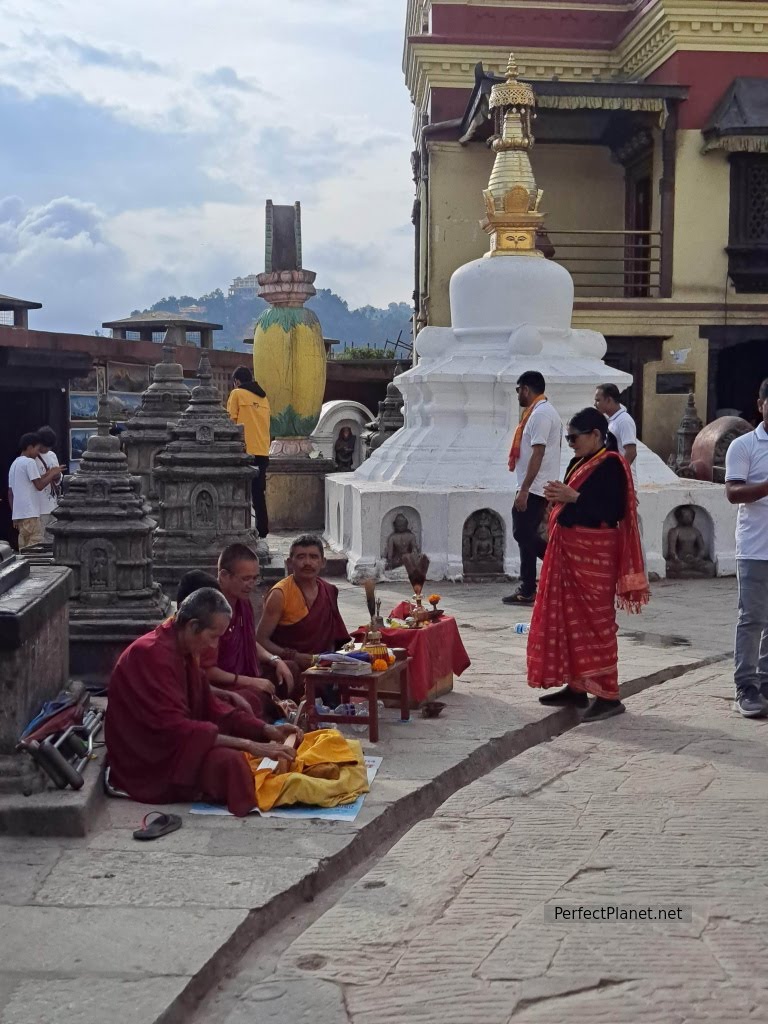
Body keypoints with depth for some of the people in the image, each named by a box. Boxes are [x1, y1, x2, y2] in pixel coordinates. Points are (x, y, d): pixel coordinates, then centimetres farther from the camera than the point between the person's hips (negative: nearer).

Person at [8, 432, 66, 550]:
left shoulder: (14, 464, 18)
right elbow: (39, 485, -12)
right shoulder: (30, 462, -9)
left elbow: (10, 492, 18)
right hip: (30, 513, -9)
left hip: (18, 513, 9)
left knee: (24, 548, 9)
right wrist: (52, 474, -1)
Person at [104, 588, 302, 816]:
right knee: (227, 760, -28)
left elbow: (210, 707, 10)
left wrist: (267, 730, -2)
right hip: (147, 764, -10)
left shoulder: (184, 651, 7)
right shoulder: (153, 654, -23)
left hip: (169, 745, 10)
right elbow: (174, 728, -30)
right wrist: (247, 745, -30)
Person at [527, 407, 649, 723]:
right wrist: (559, 497, -1)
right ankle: (576, 686, 20)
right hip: (569, 549, 9)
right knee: (569, 619, 12)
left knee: (595, 621, -6)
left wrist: (574, 497, -21)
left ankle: (607, 694, -1)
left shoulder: (611, 464, -13)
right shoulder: (578, 462, 13)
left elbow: (615, 511, -21)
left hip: (594, 554, -9)